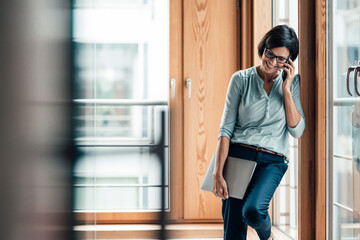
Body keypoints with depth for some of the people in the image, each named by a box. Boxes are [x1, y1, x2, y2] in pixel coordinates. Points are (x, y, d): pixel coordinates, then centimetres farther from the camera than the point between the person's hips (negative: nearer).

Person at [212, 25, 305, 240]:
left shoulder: (293, 83, 6)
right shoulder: (241, 79, 3)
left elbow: (297, 130, -1)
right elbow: (226, 128, 0)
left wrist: (286, 90, -7)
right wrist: (218, 173, -7)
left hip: (272, 160, 0)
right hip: (238, 155, 0)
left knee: (253, 209, -26)